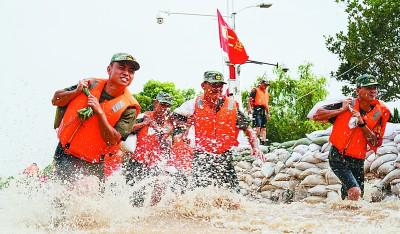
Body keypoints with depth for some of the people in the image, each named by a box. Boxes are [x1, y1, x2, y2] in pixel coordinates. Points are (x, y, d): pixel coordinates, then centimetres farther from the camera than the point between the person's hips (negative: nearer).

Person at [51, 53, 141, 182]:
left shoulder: (129, 107, -8)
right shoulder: (90, 84, 1)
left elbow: (112, 140, -16)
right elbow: (55, 101, 8)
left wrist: (99, 112, -24)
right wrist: (76, 92, -10)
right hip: (65, 155, 1)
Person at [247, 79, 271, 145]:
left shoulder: (266, 93, 28)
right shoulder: (255, 90, 6)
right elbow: (249, 100, -3)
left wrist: (268, 113, 24)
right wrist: (249, 108, -18)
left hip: (264, 111, 8)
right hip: (257, 110, -8)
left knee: (264, 128, 5)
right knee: (257, 127, -19)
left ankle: (263, 142, 7)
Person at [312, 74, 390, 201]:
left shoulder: (380, 113, 0)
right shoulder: (346, 104, -6)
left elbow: (375, 143, -6)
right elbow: (316, 116, -8)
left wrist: (361, 123, -18)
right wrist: (341, 110, -14)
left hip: (358, 162, 4)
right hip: (338, 158, -4)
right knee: (355, 192, -23)